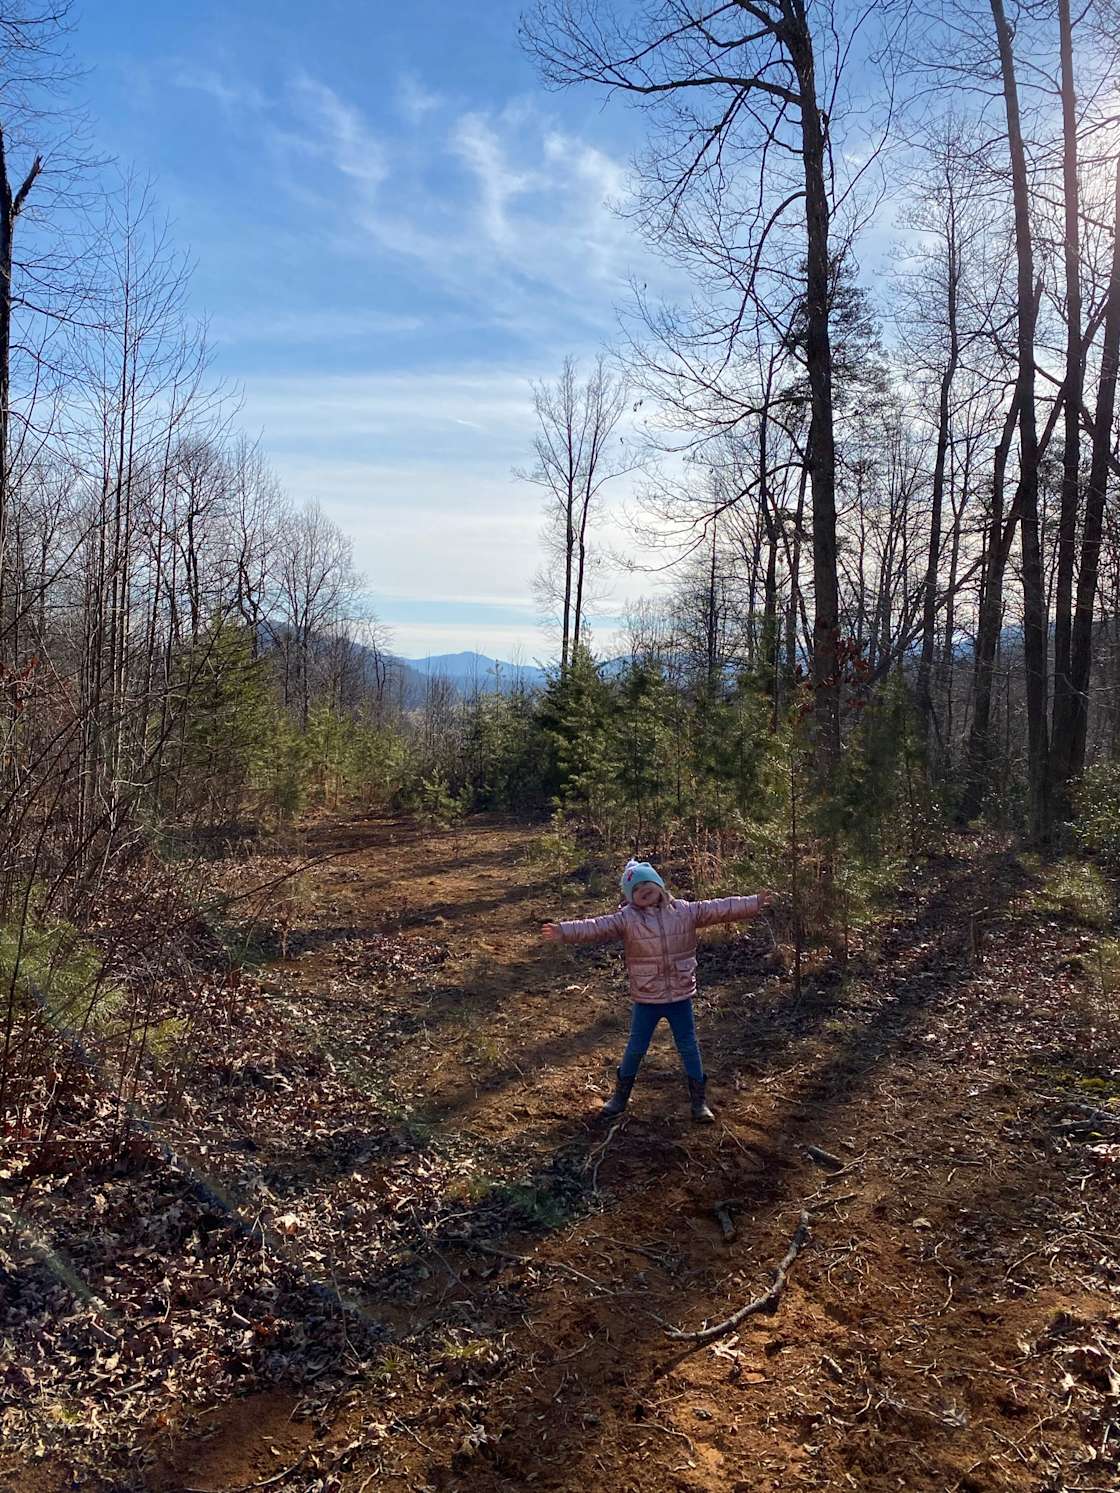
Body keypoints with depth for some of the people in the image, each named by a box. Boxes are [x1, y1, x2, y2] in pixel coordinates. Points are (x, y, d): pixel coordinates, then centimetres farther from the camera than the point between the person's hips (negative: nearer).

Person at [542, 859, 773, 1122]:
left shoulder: (685, 911, -4)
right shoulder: (626, 918, -10)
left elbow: (720, 909, -3)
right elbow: (595, 927, -20)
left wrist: (754, 903, -8)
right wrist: (563, 931, -33)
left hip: (680, 996, 1)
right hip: (646, 1000, -1)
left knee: (689, 1048, 12)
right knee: (635, 1048, 13)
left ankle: (699, 1100, 28)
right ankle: (621, 1094, 34)